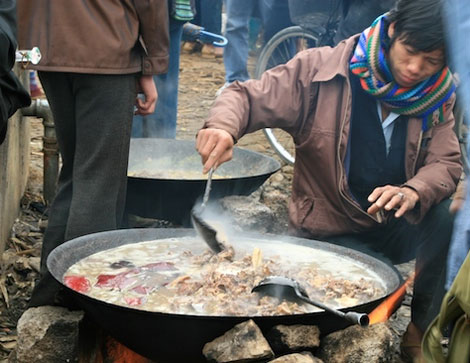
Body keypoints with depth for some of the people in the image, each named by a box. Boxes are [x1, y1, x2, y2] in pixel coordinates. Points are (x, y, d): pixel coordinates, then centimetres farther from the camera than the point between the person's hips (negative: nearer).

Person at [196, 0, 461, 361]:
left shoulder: (435, 97, -2)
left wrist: (413, 192, -34)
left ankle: (422, 331, -8)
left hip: (395, 226, 3)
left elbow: (447, 162, -10)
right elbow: (247, 97, -16)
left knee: (449, 216, -28)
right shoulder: (321, 70, -14)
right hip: (331, 233, -3)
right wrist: (222, 126, -41)